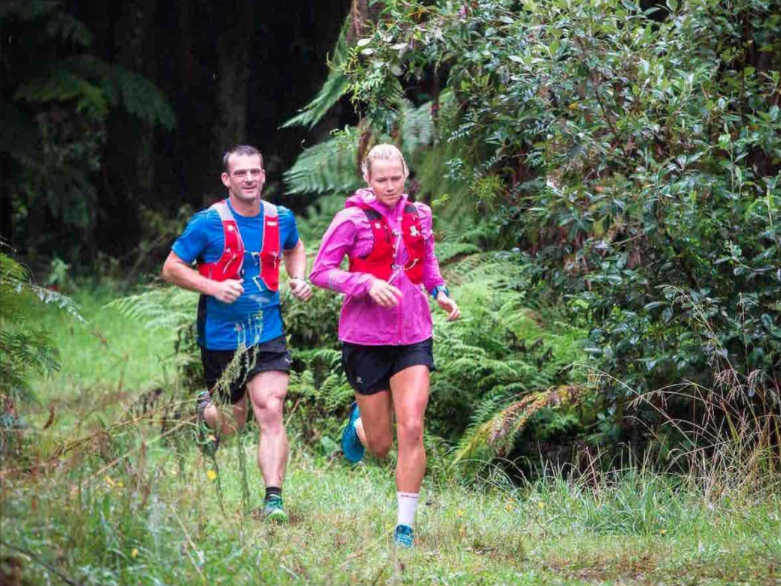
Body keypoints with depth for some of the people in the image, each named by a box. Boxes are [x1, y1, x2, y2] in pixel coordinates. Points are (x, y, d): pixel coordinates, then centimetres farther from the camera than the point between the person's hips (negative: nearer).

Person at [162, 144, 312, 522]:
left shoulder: (281, 219, 2)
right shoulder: (208, 223, -10)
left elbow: (295, 248, 25)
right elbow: (171, 268, -5)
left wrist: (299, 279, 5)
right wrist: (215, 287, -19)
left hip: (267, 334, 2)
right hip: (220, 336, -2)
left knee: (271, 412, -15)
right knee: (233, 423, 11)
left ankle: (273, 498, -13)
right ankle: (206, 411, 48)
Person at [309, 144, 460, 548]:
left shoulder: (418, 216, 6)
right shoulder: (354, 219, -8)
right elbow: (320, 271, -8)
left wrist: (440, 292, 6)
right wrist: (368, 284, -21)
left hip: (413, 336, 2)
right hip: (366, 336, -2)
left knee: (411, 429, -12)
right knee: (380, 445, 6)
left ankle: (405, 525, -5)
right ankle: (359, 422, 44)